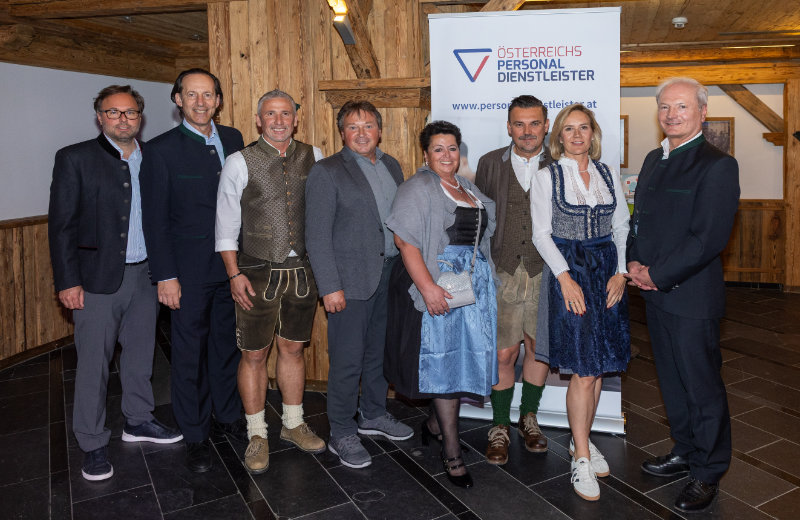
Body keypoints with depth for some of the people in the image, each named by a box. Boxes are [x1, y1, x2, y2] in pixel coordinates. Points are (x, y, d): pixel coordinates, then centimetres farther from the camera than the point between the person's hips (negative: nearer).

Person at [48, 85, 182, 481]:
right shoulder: (75, 159, -4)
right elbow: (61, 224, -6)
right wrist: (67, 281, -11)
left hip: (145, 274, 4)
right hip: (97, 279, -4)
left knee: (140, 353, 16)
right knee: (94, 362, 3)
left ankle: (138, 420, 34)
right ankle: (92, 444, 18)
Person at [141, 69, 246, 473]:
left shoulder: (232, 139, 7)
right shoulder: (161, 150, -7)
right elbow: (156, 219, -7)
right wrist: (165, 277, -11)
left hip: (232, 265, 4)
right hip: (189, 271, -4)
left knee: (227, 345, 17)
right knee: (189, 353, 7)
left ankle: (228, 414, 36)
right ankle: (195, 435, 23)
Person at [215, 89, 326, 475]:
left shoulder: (313, 158, 4)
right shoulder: (239, 163, -3)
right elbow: (226, 224, -2)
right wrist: (234, 273, -8)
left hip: (302, 270, 3)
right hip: (258, 273, -2)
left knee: (293, 348, 14)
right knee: (254, 355, 6)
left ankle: (293, 424, 31)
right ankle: (257, 435, 22)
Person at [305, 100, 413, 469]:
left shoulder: (391, 166, 12)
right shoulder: (327, 172, -7)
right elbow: (317, 236, -11)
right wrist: (330, 287, -16)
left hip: (390, 274, 6)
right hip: (350, 280, -6)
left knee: (380, 351, 17)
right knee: (347, 359, 1)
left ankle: (373, 415, 36)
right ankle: (342, 434, 17)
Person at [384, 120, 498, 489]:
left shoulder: (467, 188, 18)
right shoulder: (418, 188, -6)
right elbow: (404, 240, -16)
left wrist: (484, 280, 13)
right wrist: (427, 286, -24)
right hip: (437, 284, -7)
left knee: (462, 355, 9)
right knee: (442, 359, -3)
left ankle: (436, 421, 31)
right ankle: (452, 452, 6)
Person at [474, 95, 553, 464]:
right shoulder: (489, 164, 3)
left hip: (545, 272, 1)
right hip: (502, 272, -1)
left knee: (539, 347, 12)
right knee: (503, 354, 1)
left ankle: (529, 417, 34)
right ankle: (500, 427, 20)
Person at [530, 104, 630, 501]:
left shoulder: (608, 174, 12)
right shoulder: (546, 177, 1)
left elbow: (622, 226, 10)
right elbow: (541, 233, -3)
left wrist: (621, 271, -3)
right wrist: (565, 277, -13)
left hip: (607, 270, 4)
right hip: (568, 271, -4)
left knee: (600, 365, 8)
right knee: (584, 370, -7)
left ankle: (582, 439, 25)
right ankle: (581, 458, 5)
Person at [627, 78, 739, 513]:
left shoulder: (718, 166, -12)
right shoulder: (654, 159, 13)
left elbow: (708, 239, -19)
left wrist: (656, 275, -16)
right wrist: (634, 262, -1)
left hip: (692, 297, -7)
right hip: (656, 295, 8)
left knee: (702, 386, 6)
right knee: (671, 380, 19)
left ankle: (708, 472, 24)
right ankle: (685, 452, 38)